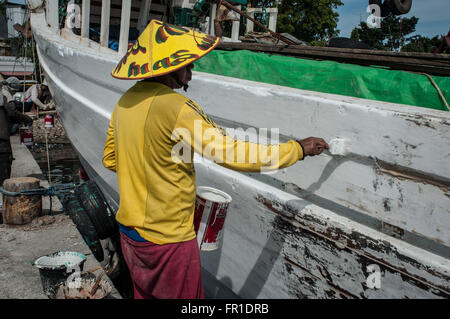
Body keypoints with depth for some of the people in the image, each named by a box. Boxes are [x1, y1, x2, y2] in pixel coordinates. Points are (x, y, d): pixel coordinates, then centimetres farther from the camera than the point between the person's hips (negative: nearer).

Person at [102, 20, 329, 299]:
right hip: (169, 239, -7)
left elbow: (110, 159, 14)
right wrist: (299, 148, -17)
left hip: (129, 231, 8)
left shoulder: (124, 103, 2)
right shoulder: (176, 107, -24)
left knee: (144, 294, 25)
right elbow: (232, 154, -26)